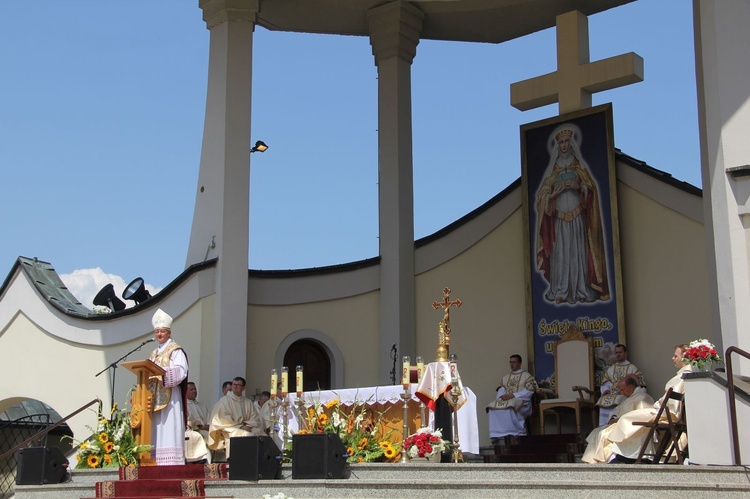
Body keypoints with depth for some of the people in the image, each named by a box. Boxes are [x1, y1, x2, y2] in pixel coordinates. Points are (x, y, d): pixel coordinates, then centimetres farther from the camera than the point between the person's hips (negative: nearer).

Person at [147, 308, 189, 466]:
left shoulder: (176, 351, 2)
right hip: (156, 397, 7)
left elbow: (180, 371, -13)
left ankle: (171, 462, -15)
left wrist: (161, 372, -23)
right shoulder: (154, 353, 23)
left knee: (169, 427, -12)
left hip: (170, 395, -7)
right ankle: (158, 460, -1)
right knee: (156, 430, 0)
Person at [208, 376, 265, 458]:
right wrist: (240, 427, -13)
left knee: (261, 435, -24)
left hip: (245, 428, 4)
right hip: (230, 431, -4)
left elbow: (255, 418, 12)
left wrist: (248, 425, -10)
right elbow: (223, 419, -7)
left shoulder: (248, 402, 18)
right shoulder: (225, 400, 3)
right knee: (247, 435, -34)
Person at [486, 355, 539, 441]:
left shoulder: (527, 376, 7)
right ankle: (497, 435, -28)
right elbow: (501, 389, 16)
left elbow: (528, 392, -5)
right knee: (493, 406, -26)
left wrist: (513, 395, -15)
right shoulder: (506, 377, 25)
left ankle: (518, 433, -32)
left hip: (521, 401, -5)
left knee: (510, 406, -40)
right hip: (506, 400, 5)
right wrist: (501, 396, -8)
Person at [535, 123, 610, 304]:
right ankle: (560, 292, -5)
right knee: (560, 254, -5)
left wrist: (578, 187, -13)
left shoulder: (579, 166, 11)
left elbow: (591, 189, 5)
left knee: (578, 253, -6)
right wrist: (559, 190, -9)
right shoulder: (553, 170, 13)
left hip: (577, 217, -1)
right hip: (559, 218, 1)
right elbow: (544, 195, 7)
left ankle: (579, 291, -5)